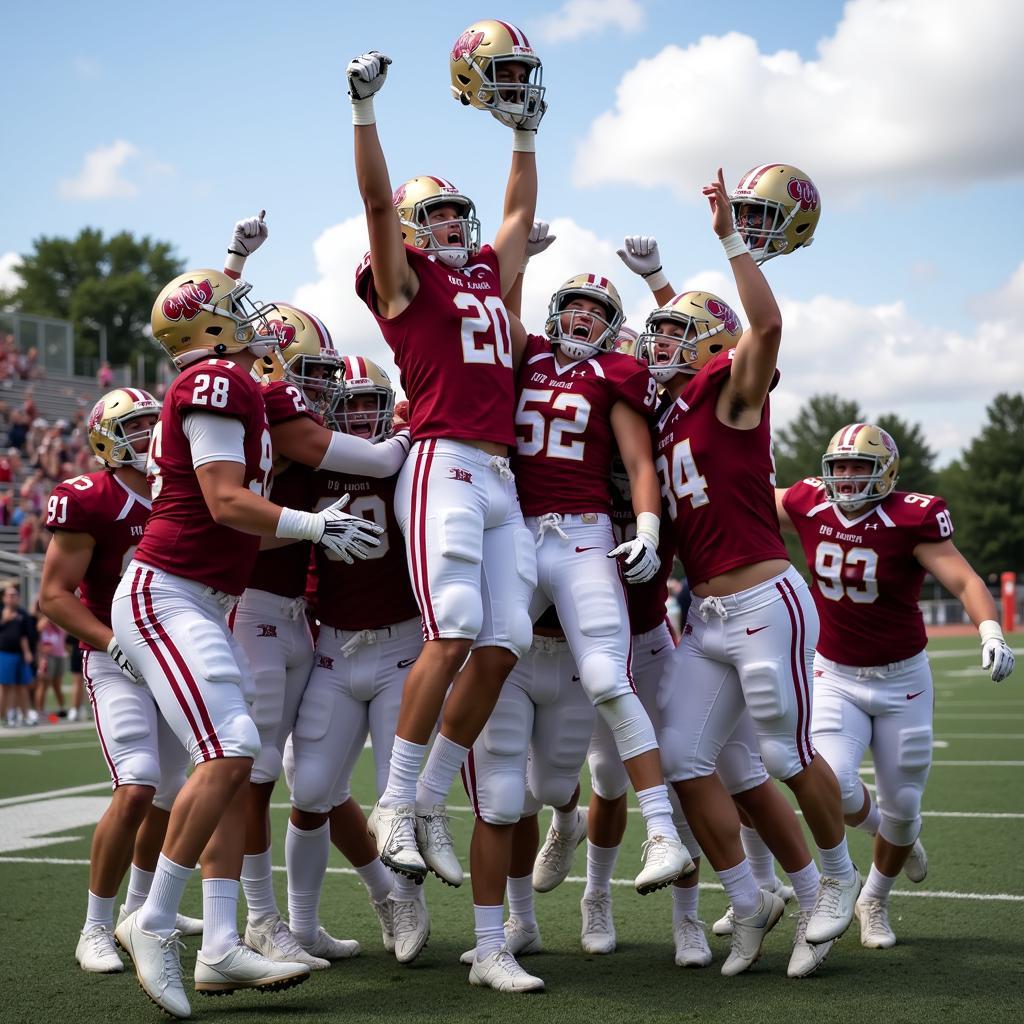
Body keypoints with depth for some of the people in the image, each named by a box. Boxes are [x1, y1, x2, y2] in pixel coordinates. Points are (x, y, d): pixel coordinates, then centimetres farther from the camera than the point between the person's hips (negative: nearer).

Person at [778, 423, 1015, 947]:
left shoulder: (910, 519, -19)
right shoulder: (810, 505, -8)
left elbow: (964, 580, -26)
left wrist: (990, 630, -41)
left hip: (902, 679, -2)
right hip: (835, 676, 2)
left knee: (902, 805, 8)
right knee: (834, 784, -18)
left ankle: (874, 901, 36)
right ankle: (893, 836, 19)